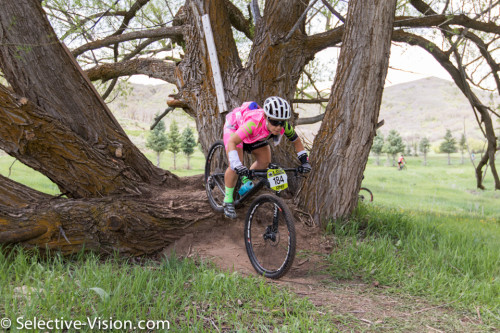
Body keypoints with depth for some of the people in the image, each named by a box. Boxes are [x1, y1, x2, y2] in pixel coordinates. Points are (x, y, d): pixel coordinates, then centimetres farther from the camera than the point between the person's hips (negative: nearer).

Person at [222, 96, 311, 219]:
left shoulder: (284, 126, -29)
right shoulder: (255, 123, -46)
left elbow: (296, 141, -11)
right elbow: (232, 142, -48)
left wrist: (304, 161, -20)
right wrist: (236, 164, -59)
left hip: (254, 135, 6)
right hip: (235, 127, -5)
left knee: (265, 161, -2)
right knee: (235, 167, -19)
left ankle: (246, 180, 26)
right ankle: (228, 201, 0)